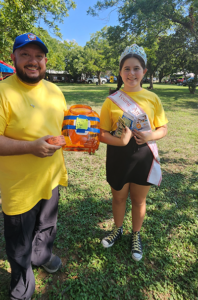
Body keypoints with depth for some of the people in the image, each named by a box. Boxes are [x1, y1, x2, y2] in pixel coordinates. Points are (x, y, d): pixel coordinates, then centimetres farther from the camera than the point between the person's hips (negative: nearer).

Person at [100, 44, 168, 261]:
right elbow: (102, 134, -7)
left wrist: (151, 135, -18)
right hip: (118, 158, 0)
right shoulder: (112, 100, -8)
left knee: (139, 200, 17)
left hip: (144, 157, 1)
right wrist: (120, 141, -25)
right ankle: (117, 229, 47)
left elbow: (163, 128, 3)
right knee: (118, 197, 18)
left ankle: (136, 235, 43)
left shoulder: (152, 98, -3)